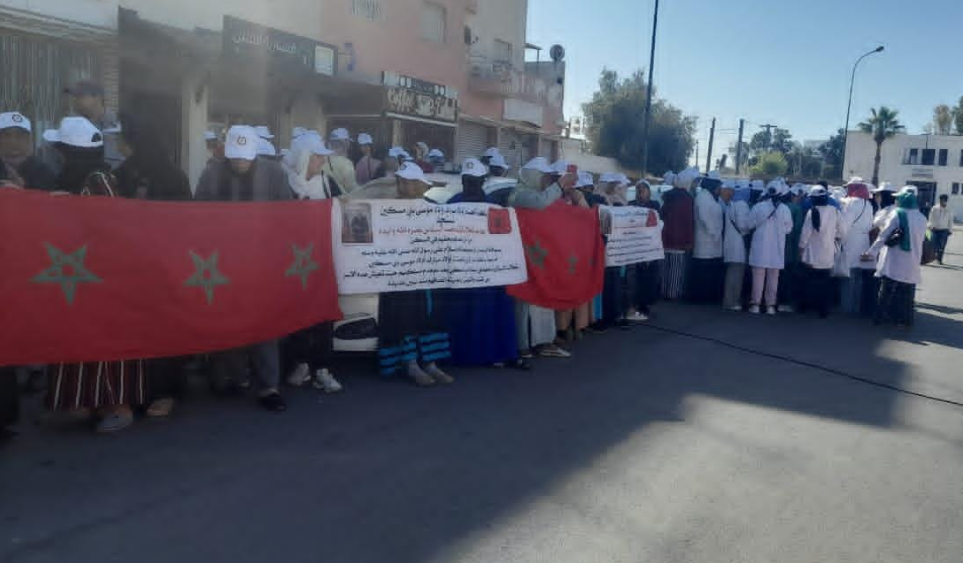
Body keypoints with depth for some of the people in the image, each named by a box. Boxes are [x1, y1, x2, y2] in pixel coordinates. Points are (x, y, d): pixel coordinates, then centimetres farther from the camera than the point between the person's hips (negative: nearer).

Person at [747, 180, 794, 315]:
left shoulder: (758, 207, -10)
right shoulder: (784, 209, -7)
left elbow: (750, 224, -2)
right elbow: (788, 228, 1)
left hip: (760, 246, -1)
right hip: (776, 248, 1)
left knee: (758, 275, 6)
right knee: (773, 277, 9)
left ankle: (756, 304, 7)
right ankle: (770, 305, 13)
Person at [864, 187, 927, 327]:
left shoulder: (897, 214, -9)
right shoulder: (922, 218, 6)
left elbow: (883, 235, -11)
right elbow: (919, 240, 12)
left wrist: (871, 252, -7)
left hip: (894, 261, -4)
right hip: (912, 263, 4)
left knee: (886, 291, 4)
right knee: (907, 293, 12)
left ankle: (880, 317, 8)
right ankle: (905, 319, 16)